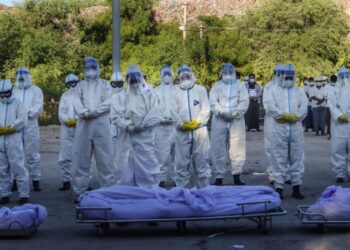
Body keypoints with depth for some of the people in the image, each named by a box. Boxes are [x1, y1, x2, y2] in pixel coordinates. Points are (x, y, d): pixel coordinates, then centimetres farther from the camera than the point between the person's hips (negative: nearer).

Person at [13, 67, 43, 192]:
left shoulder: (36, 90, 10)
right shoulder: (13, 90, 18)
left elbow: (38, 107, -3)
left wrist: (27, 113, -19)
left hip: (30, 126, -2)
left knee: (32, 155, -3)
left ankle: (36, 181, 1)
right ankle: (15, 181, 10)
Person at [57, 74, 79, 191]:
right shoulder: (64, 96, 18)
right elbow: (61, 112, 6)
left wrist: (77, 120, -18)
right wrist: (67, 120, -13)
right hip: (66, 129, 3)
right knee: (65, 157, 1)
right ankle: (66, 181, 8)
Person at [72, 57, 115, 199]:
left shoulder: (105, 84, 12)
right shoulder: (80, 85, 17)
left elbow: (108, 103, -2)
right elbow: (77, 103, 3)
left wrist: (94, 111, -15)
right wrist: (85, 112, -16)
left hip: (101, 123, -2)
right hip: (83, 124, 2)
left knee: (105, 159, -3)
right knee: (81, 159, 1)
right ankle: (80, 191, 6)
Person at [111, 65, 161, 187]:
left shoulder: (149, 95, 8)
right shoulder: (121, 97, 12)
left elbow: (155, 117, -3)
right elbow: (116, 117, 0)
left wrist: (141, 125, -14)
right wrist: (127, 126, -16)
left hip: (145, 140, -1)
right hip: (126, 141, 1)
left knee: (147, 171, -1)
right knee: (125, 172, 4)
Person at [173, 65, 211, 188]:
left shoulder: (201, 89, 10)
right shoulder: (175, 92, 11)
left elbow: (206, 109, 3)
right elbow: (174, 112, 4)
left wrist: (196, 122, -11)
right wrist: (181, 124, -11)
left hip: (200, 130, 0)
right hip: (182, 132, 0)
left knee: (201, 161, 2)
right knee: (182, 162, 2)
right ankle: (182, 190, 9)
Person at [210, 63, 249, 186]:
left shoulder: (240, 86, 11)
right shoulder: (217, 86, 11)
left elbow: (245, 102, -1)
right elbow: (213, 102, -2)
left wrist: (236, 111, -18)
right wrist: (222, 112, -18)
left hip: (236, 121, 0)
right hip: (219, 121, 0)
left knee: (237, 148, -1)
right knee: (218, 149, 0)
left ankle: (237, 176, 9)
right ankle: (219, 177, 6)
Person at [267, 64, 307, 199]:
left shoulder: (299, 91, 13)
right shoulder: (275, 89, 7)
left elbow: (304, 108, 0)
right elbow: (271, 107, -6)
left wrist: (294, 116, -16)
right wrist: (284, 115, -15)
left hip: (296, 128, 2)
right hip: (279, 128, -2)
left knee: (297, 158, 5)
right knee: (279, 159, -3)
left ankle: (296, 188, 12)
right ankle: (279, 187, 1)